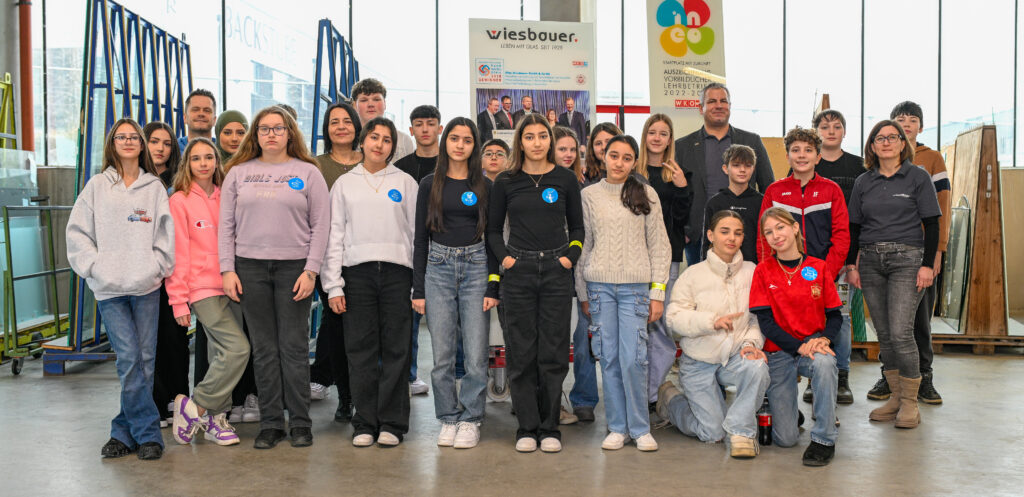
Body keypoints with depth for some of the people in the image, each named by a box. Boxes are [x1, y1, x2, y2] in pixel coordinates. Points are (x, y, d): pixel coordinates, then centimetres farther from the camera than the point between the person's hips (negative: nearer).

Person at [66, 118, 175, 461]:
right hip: (109, 289, -1)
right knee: (129, 358, -9)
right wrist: (94, 266, -2)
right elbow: (77, 232, 8)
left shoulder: (155, 187, 10)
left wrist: (156, 266, -4)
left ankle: (126, 431, 13)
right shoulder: (97, 186, 10)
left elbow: (166, 235, 8)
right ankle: (148, 433, -2)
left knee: (145, 359, 1)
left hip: (147, 287, 1)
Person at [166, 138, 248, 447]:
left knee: (222, 355, 5)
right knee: (237, 348, -16)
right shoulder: (180, 201, -2)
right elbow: (177, 254, -5)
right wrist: (179, 300, -8)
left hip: (229, 285, 5)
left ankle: (216, 420, 16)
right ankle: (194, 407, -1)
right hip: (202, 289, -5)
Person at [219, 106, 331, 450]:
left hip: (294, 267, -2)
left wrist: (311, 270, -8)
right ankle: (271, 423, 14)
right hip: (250, 267, 2)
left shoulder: (308, 172, 4)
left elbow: (321, 225, 0)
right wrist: (227, 269, 1)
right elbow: (226, 225, 10)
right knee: (264, 348, 6)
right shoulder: (238, 173, 11)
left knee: (294, 346, 0)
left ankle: (300, 422, 10)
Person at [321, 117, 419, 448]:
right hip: (357, 271, 1)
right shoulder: (344, 184, 11)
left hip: (397, 271, -1)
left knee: (396, 348, 1)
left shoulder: (405, 182, 9)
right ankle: (364, 423, 12)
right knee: (361, 349, 3)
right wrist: (333, 285, 0)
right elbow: (335, 235, 8)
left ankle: (392, 423, 10)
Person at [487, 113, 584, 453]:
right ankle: (526, 428, 12)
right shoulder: (506, 182, 5)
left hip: (556, 272, 0)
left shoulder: (565, 180, 6)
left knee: (554, 353, 2)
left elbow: (577, 227, 12)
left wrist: (570, 257, -3)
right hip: (518, 272, 0)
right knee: (521, 353, 2)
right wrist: (504, 257, -4)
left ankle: (549, 428, 13)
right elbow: (493, 229, 11)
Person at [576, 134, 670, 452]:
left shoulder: (646, 195, 5)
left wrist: (658, 292, -1)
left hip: (635, 286, -1)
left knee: (632, 359, -7)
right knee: (609, 358, 3)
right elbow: (583, 245, 10)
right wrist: (582, 293, 8)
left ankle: (640, 428, 8)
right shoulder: (589, 194, 7)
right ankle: (617, 427, 15)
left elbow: (659, 245, 5)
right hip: (599, 286, 1)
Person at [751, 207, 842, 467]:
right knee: (785, 438, -6)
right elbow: (766, 322, -8)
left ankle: (824, 438, -20)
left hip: (814, 346, 1)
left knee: (824, 363, -39)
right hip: (779, 351, -1)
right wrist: (800, 346, -21)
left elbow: (835, 315, 3)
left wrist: (824, 338, -19)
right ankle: (781, 409, 33)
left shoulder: (818, 268, 0)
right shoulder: (763, 270, -3)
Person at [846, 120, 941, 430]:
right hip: (871, 261, 4)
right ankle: (895, 397, 16)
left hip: (907, 259, -4)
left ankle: (910, 402, 1)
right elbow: (853, 227, 14)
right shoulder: (863, 182, 12)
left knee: (900, 332, -13)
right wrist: (851, 265, 6)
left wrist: (928, 264, -9)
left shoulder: (918, 177, 3)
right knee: (883, 334, 5)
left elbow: (932, 224, 0)